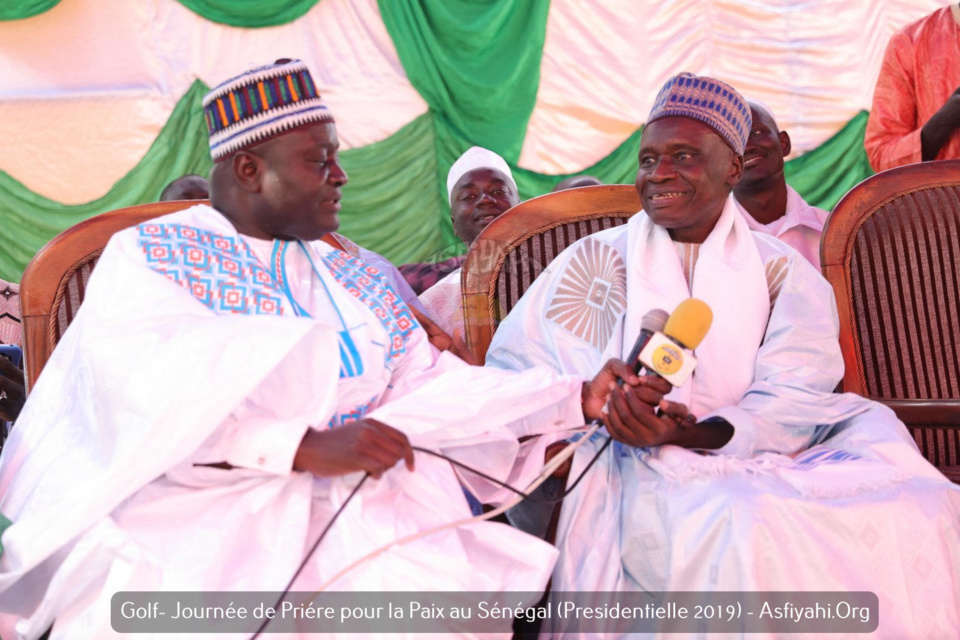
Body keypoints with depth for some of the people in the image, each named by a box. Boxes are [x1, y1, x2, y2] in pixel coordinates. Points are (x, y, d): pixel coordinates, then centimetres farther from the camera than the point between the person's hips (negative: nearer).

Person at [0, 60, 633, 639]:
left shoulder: (350, 277, 19)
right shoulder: (148, 254, 1)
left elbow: (427, 383, 12)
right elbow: (150, 396, -15)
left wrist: (577, 398, 4)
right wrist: (308, 445, -26)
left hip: (360, 507, 5)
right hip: (201, 512, -4)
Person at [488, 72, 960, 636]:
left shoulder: (784, 273, 13)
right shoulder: (595, 263, 11)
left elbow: (796, 399, -2)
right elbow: (510, 372, 3)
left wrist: (694, 435, -21)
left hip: (768, 458, 3)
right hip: (640, 472, -2)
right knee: (747, 531, -35)